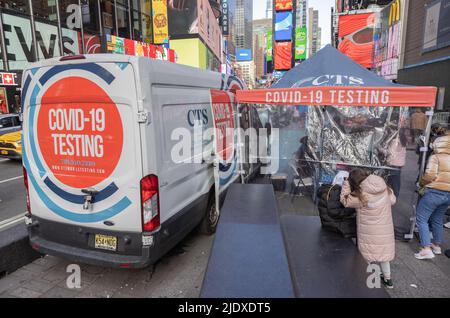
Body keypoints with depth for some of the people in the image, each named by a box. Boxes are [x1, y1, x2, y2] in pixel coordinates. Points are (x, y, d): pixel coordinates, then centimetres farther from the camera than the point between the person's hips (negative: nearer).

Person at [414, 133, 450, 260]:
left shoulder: (435, 157, -7)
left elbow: (430, 174, -19)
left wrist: (421, 183, -2)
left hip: (435, 192, -7)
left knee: (421, 218, 0)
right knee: (438, 220, 22)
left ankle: (426, 249, -6)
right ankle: (437, 246, 34)